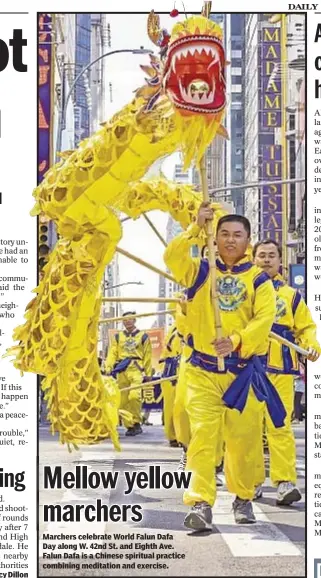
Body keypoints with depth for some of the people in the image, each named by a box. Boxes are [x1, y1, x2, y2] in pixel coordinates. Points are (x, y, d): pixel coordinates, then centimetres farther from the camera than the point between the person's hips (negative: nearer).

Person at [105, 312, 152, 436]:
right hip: (121, 371, 3)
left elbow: (147, 356, 9)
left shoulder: (143, 336, 11)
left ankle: (136, 423, -7)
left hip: (136, 370, -3)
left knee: (134, 396, -22)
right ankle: (129, 426, 9)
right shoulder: (118, 337, 18)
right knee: (123, 400, 0)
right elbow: (112, 353, 9)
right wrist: (108, 367, -5)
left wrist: (148, 374, 4)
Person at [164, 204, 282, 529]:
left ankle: (243, 498, 26)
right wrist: (196, 227, -17)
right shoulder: (200, 273, 7)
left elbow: (265, 318, -10)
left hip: (244, 371, 0)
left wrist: (236, 340, -26)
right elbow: (172, 258, -11)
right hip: (202, 370, 0)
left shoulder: (259, 280, 3)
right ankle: (200, 503, -11)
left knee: (243, 439, 6)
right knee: (203, 436, -9)